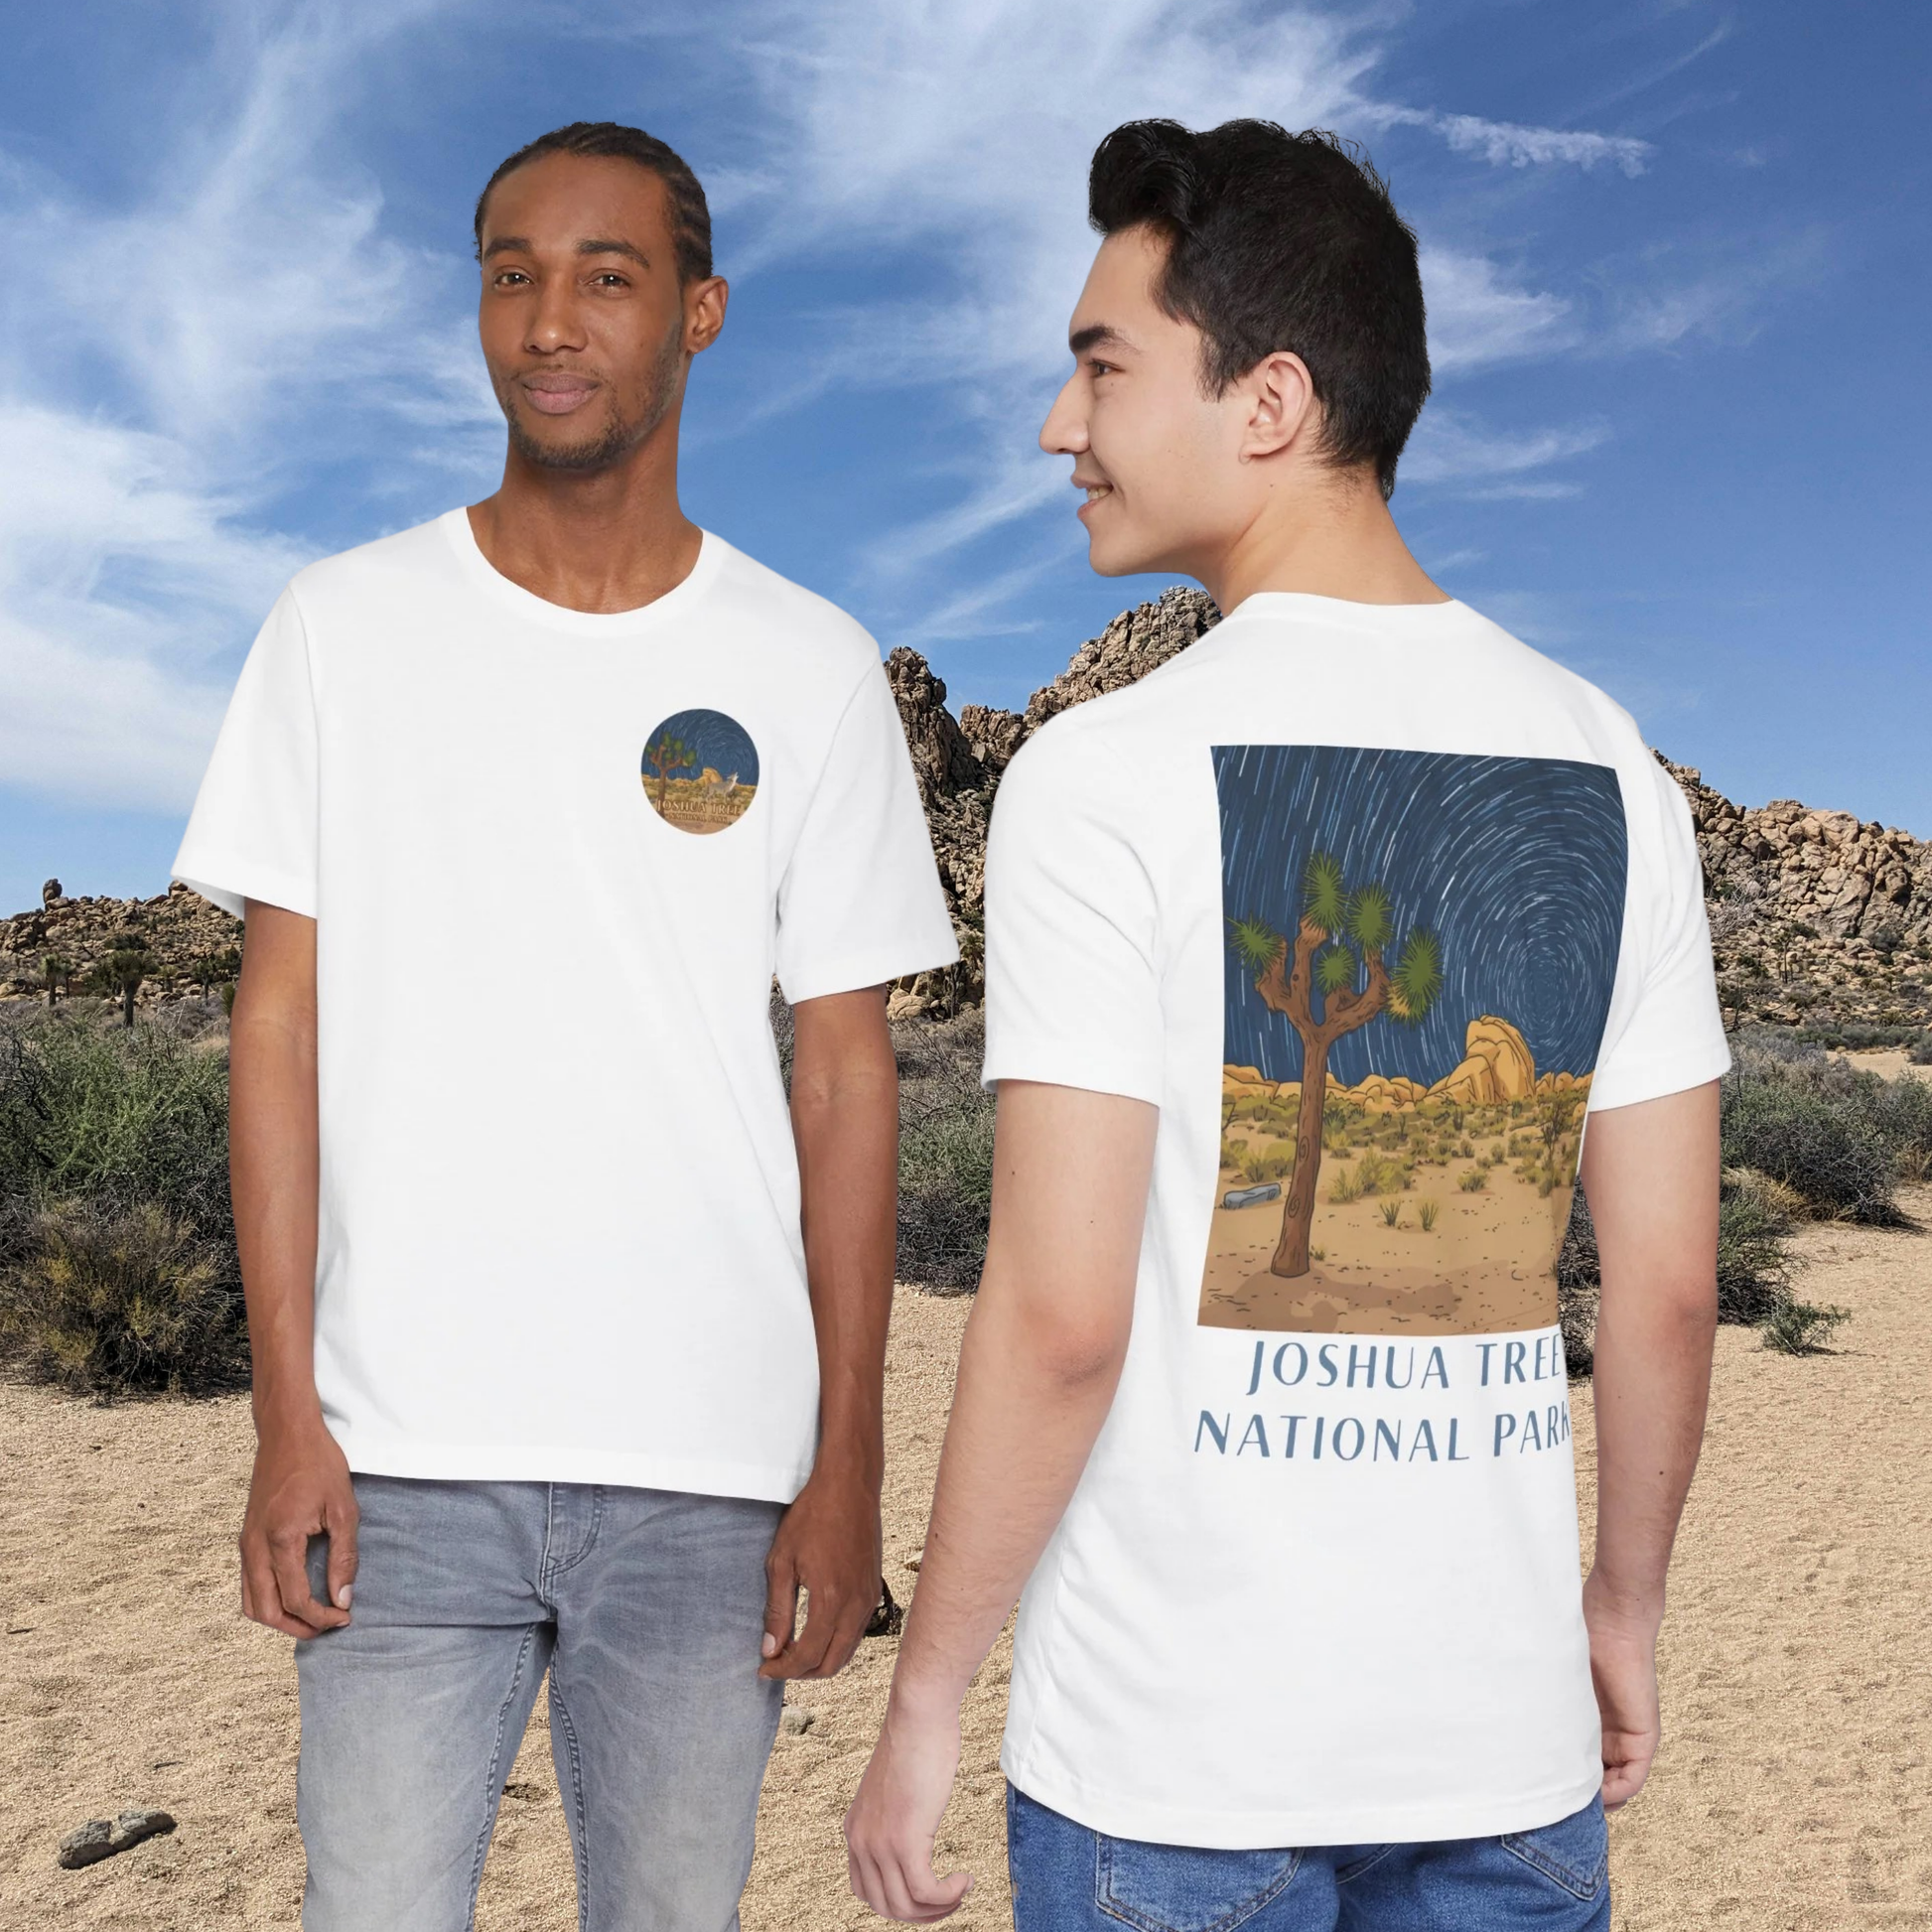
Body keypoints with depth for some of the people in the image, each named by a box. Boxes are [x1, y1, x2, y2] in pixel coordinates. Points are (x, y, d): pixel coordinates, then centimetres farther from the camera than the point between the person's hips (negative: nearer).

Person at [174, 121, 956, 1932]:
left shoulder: (810, 671, 3)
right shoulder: (346, 627, 4)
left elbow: (845, 1070, 3)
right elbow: (281, 1015, 3)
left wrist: (849, 1462, 0)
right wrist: (286, 1407, -3)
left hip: (710, 1471, 0)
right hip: (405, 1456, 0)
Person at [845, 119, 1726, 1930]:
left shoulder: (1107, 772, -14)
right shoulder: (1608, 766, 1)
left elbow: (1060, 1316, -17)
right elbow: (1669, 1283, 3)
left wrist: (924, 1699, -4)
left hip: (1171, 1767, -4)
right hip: (1509, 1745, 5)